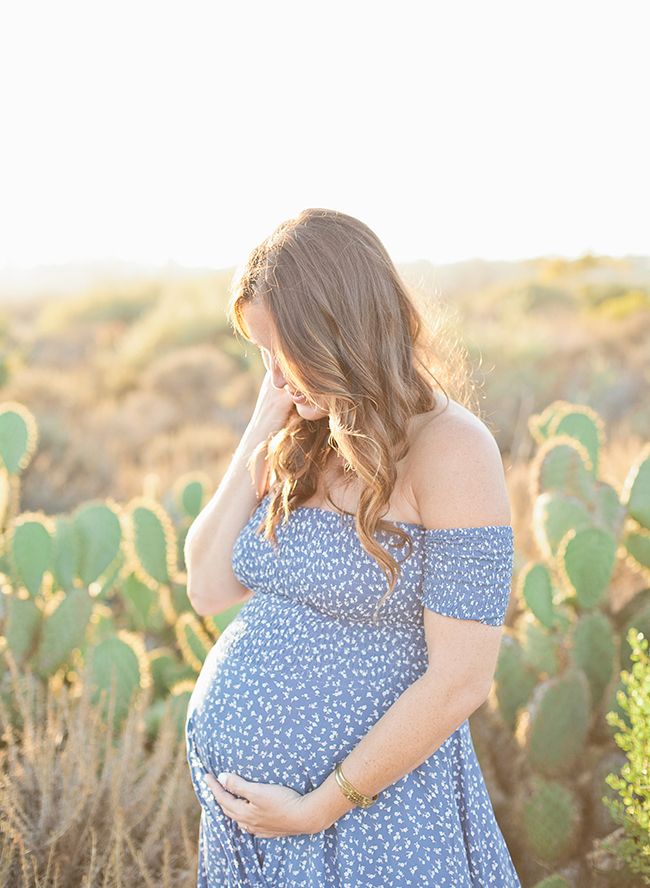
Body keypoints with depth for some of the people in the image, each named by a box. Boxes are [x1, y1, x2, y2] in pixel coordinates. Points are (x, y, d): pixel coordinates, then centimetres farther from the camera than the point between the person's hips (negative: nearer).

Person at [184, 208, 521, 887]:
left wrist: (318, 808, -14)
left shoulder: (450, 450, -16)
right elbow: (209, 589, 1)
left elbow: (459, 683, -19)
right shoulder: (301, 441, 4)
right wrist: (259, 437, -6)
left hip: (370, 810, -6)